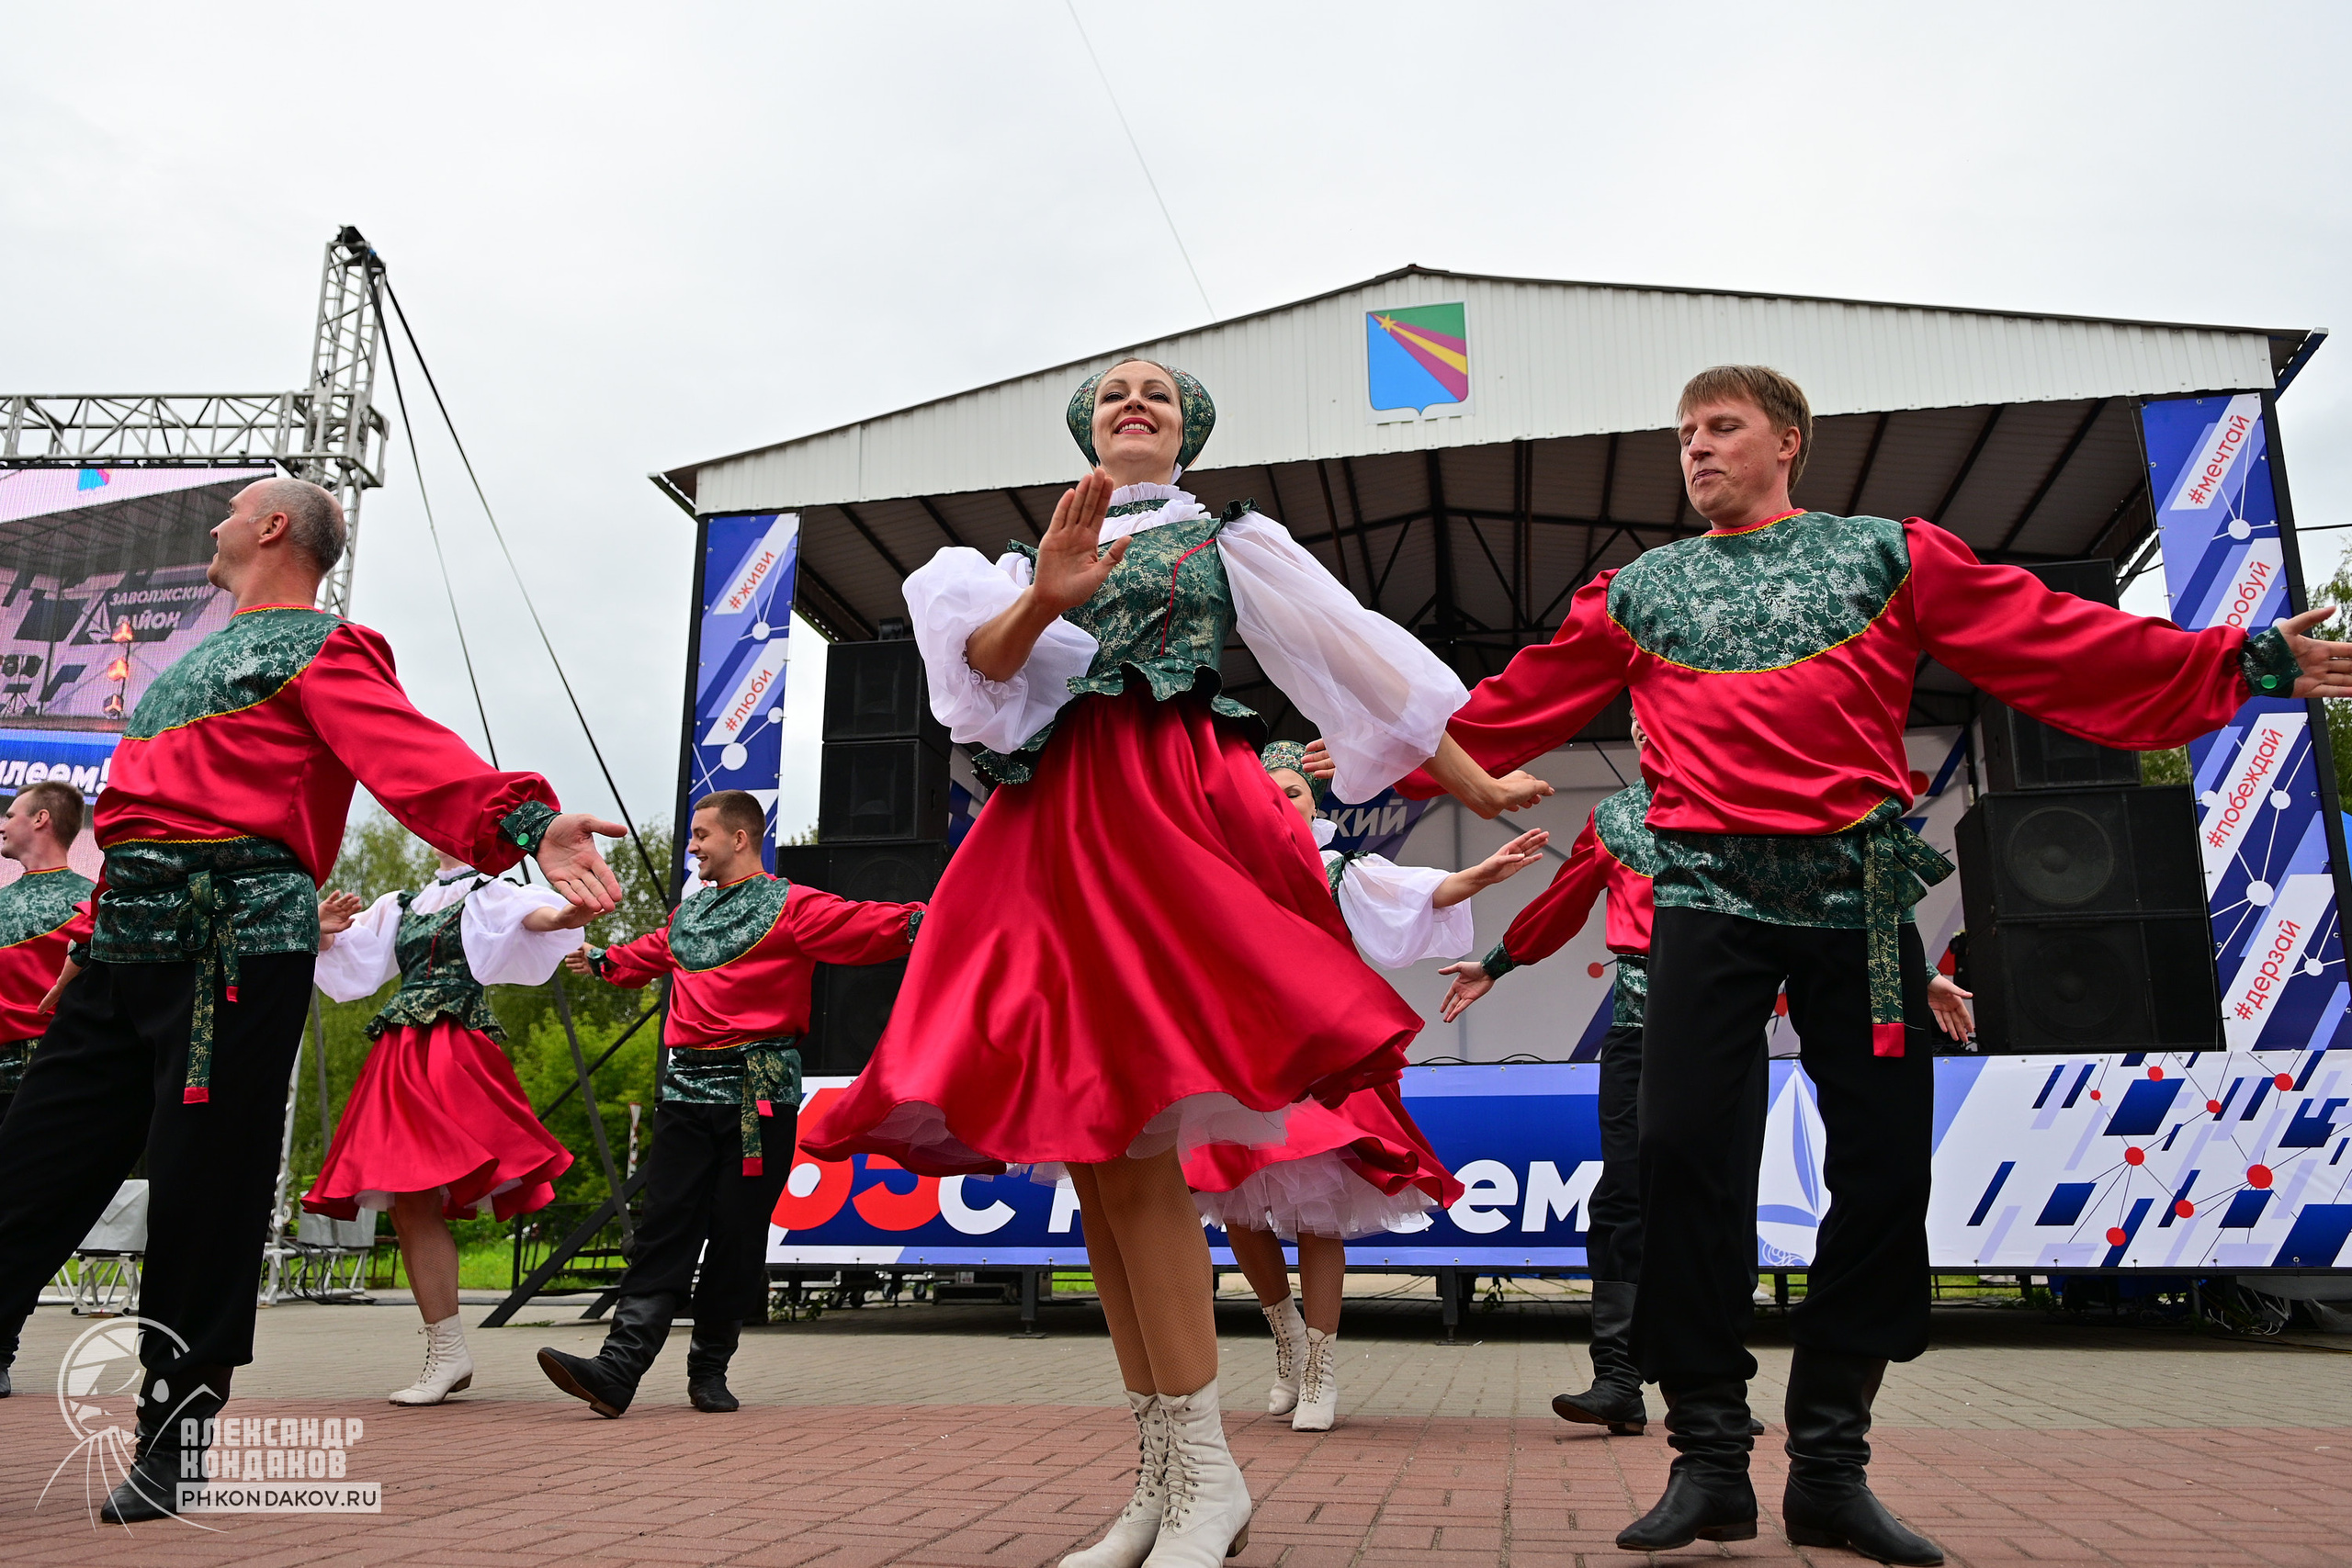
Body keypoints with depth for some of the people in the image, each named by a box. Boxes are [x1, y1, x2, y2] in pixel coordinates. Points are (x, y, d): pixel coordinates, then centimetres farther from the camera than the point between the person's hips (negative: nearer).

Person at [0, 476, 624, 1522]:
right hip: (129, 941, 8)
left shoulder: (325, 651, 3)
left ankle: (176, 1435, 9)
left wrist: (524, 825, -35)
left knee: (203, 1193, -4)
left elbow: (417, 757, -16)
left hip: (236, 940, -8)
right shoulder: (204, 659, 30)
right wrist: (89, 948, 29)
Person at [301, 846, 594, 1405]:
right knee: (407, 1207, 4)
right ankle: (446, 1353, 10)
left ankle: (447, 1351, -9)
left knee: (416, 1199, -16)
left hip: (451, 1057, -7)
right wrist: (323, 932, 3)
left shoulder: (487, 896, 4)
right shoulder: (400, 906, 23)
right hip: (398, 1058, 7)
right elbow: (342, 957, 27)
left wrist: (567, 915, -41)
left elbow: (534, 912, -17)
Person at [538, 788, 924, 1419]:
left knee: (738, 1233, 1)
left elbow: (860, 925, -16)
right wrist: (602, 960, 58)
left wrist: (916, 922, -35)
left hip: (758, 1094, -5)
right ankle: (618, 1368, -10)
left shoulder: (789, 907, 0)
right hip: (686, 1089, 5)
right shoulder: (687, 911, 21)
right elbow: (651, 953, 42)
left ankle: (710, 1369, 14)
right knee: (666, 1226, -3)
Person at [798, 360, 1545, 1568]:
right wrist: (1044, 599, -18)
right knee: (1085, 1152, 1)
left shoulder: (1229, 539, 16)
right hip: (1048, 826, 5)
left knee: (1130, 1136, -16)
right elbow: (987, 660, 4)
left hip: (1167, 806, -4)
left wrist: (1476, 784, 13)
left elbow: (1358, 653, 13)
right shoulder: (1039, 551, 25)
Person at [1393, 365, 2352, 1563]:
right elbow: (1519, 704, 19)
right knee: (1683, 1149, -11)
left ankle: (1830, 1462, 13)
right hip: (1708, 891, 0)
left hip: (1857, 891, 0)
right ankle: (1709, 1455, 1)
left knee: (1885, 1166, -1)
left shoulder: (1889, 556, 14)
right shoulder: (1639, 590, 18)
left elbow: (2059, 644, 11)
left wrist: (2238, 662, 5)